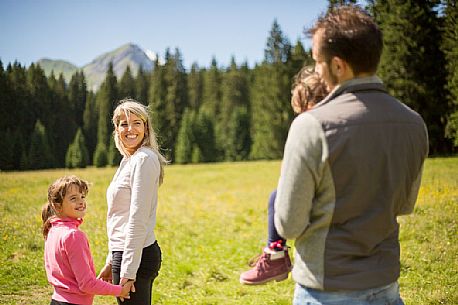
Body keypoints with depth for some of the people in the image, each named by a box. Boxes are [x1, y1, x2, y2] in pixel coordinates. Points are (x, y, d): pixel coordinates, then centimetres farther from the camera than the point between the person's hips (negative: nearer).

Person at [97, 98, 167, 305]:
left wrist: (128, 270, -20)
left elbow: (138, 219, -19)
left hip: (136, 256, -10)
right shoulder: (129, 160, 16)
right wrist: (111, 262, 20)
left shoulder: (144, 160, -14)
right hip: (125, 254, 10)